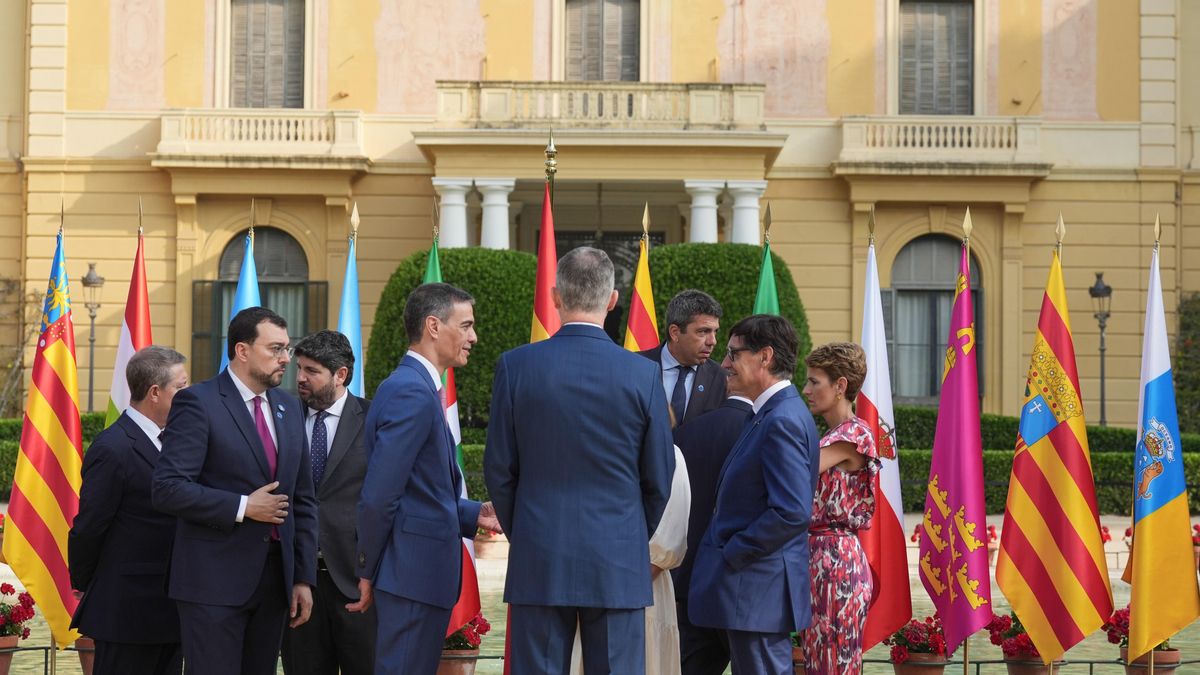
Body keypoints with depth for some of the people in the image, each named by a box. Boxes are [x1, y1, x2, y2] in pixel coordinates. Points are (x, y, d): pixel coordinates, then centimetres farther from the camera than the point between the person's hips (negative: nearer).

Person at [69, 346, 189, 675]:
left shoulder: (168, 441, 11)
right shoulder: (114, 449, -16)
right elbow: (88, 528, -12)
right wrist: (84, 585, -1)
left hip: (168, 608, 8)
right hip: (128, 610, -8)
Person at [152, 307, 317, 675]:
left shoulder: (289, 408, 14)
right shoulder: (198, 403, -8)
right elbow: (167, 489, -16)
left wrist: (304, 577, 10)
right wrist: (242, 507, -17)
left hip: (274, 577, 6)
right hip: (214, 580, -6)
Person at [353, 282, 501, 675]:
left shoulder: (416, 388, 17)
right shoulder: (412, 392, -16)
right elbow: (379, 496, -20)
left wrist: (473, 515, 9)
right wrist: (369, 572, -11)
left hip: (418, 572, 10)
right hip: (415, 573, -10)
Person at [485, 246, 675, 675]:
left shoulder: (515, 366, -4)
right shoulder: (642, 374, -5)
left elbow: (499, 470, 1)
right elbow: (659, 478, 3)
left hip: (537, 562, 0)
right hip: (619, 566, 0)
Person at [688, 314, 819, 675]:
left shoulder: (782, 421, -17)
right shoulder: (773, 415, 15)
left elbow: (792, 512, -25)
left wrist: (732, 553, -16)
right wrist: (726, 550, 14)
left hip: (759, 589, -10)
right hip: (755, 587, 10)